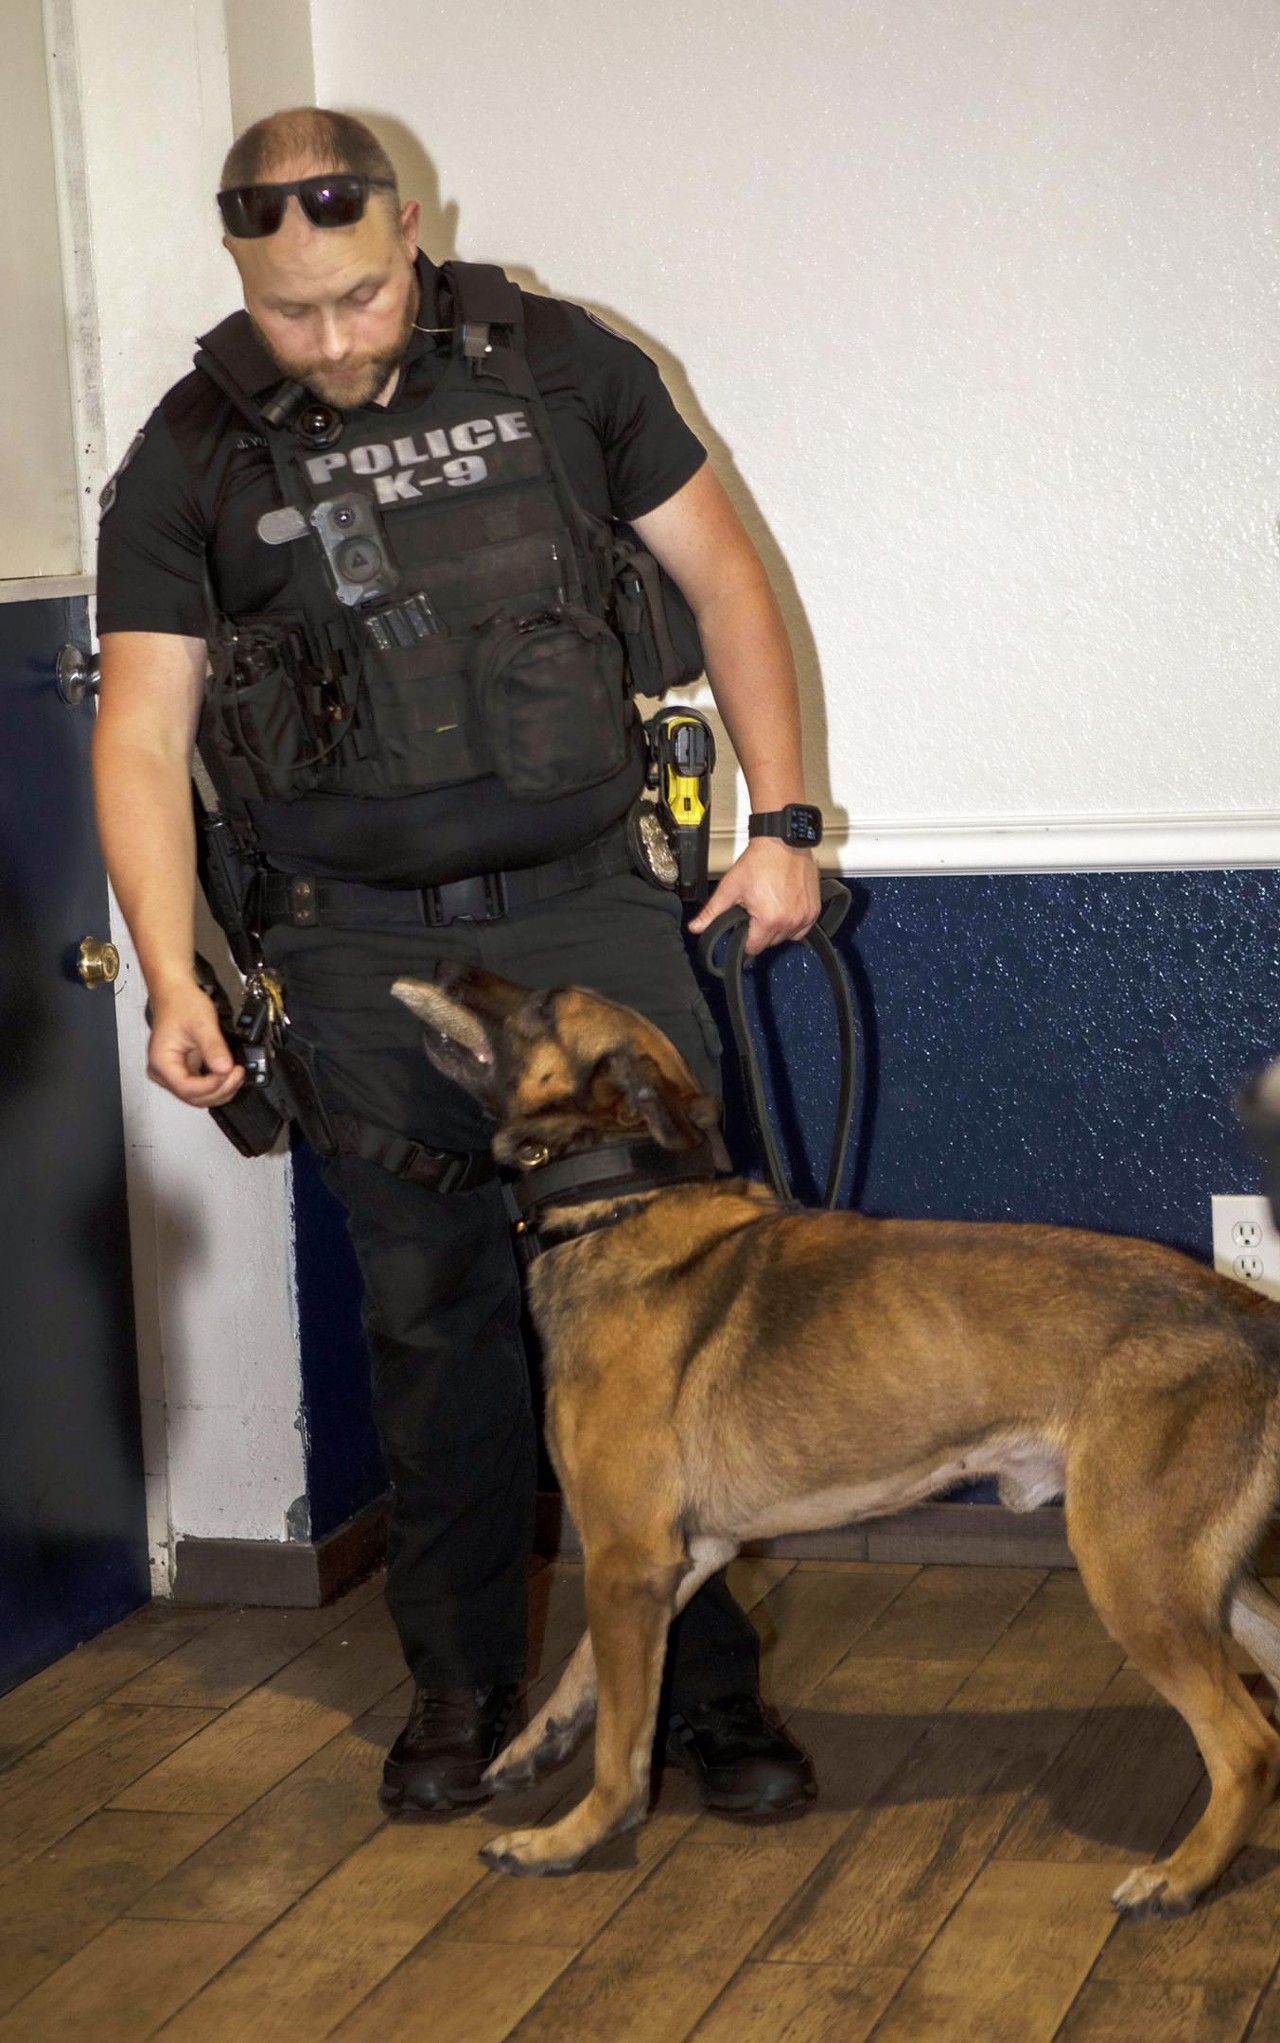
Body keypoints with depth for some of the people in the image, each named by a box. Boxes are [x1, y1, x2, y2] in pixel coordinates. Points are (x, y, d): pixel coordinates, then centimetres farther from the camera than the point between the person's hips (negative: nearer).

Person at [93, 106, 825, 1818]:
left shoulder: (559, 364, 0)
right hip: (365, 954, 0)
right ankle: (463, 1682, 24)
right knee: (433, 1319, 8)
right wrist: (173, 979, -14)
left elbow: (723, 575, 7)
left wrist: (781, 821, 1)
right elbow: (141, 735, -3)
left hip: (591, 908, 0)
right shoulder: (190, 459, -1)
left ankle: (705, 1677, 13)